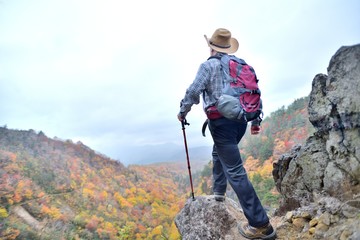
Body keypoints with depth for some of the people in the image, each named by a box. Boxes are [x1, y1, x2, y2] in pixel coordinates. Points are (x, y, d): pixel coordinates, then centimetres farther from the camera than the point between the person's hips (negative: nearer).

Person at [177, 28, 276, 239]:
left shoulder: (208, 65, -2)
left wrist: (182, 112, 5)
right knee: (218, 153, 30)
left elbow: (193, 92, -12)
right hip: (240, 121, 7)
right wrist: (256, 121, 21)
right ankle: (219, 192, 34)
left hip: (221, 122, -7)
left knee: (235, 171, -6)